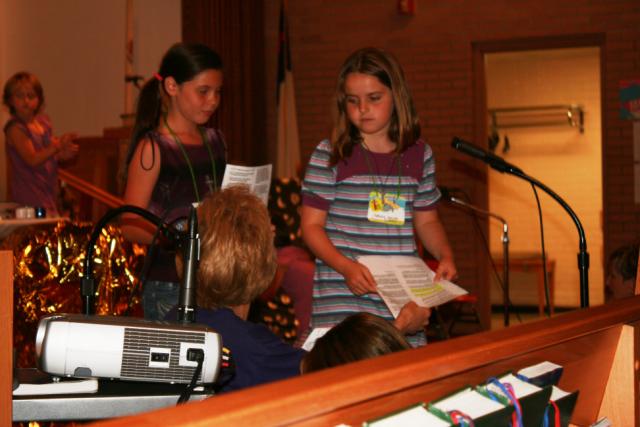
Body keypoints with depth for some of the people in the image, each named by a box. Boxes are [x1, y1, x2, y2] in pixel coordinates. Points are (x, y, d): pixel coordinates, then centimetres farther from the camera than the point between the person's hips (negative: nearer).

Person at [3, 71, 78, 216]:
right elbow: (32, 160, -21)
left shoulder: (43, 122, 9)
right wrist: (58, 146, -28)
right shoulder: (15, 128, -13)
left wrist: (64, 155, -1)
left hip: (49, 191, 7)